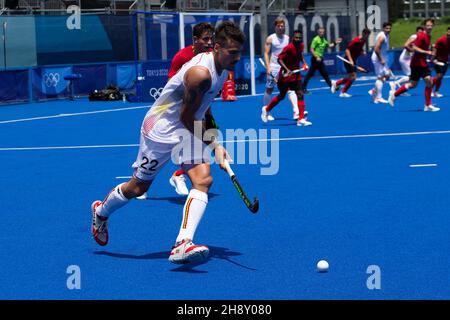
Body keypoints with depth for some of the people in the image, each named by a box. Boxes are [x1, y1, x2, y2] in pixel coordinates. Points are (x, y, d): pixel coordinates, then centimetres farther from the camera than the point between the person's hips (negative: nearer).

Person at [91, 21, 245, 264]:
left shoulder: (222, 66, -1)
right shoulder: (200, 73, -31)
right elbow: (187, 117, -22)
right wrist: (214, 145, -16)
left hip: (190, 130, 8)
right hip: (161, 130, -8)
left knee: (203, 180, -16)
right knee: (138, 188, 9)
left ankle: (183, 245, -24)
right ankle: (101, 212, 39)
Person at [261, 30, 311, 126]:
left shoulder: (301, 46, 0)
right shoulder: (289, 47, -22)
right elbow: (279, 59, -23)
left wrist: (303, 62, 8)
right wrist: (287, 70, -34)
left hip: (296, 75, 6)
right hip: (285, 75, -6)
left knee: (300, 95, -7)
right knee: (281, 96, 10)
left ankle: (301, 119, -8)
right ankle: (266, 109, 35)